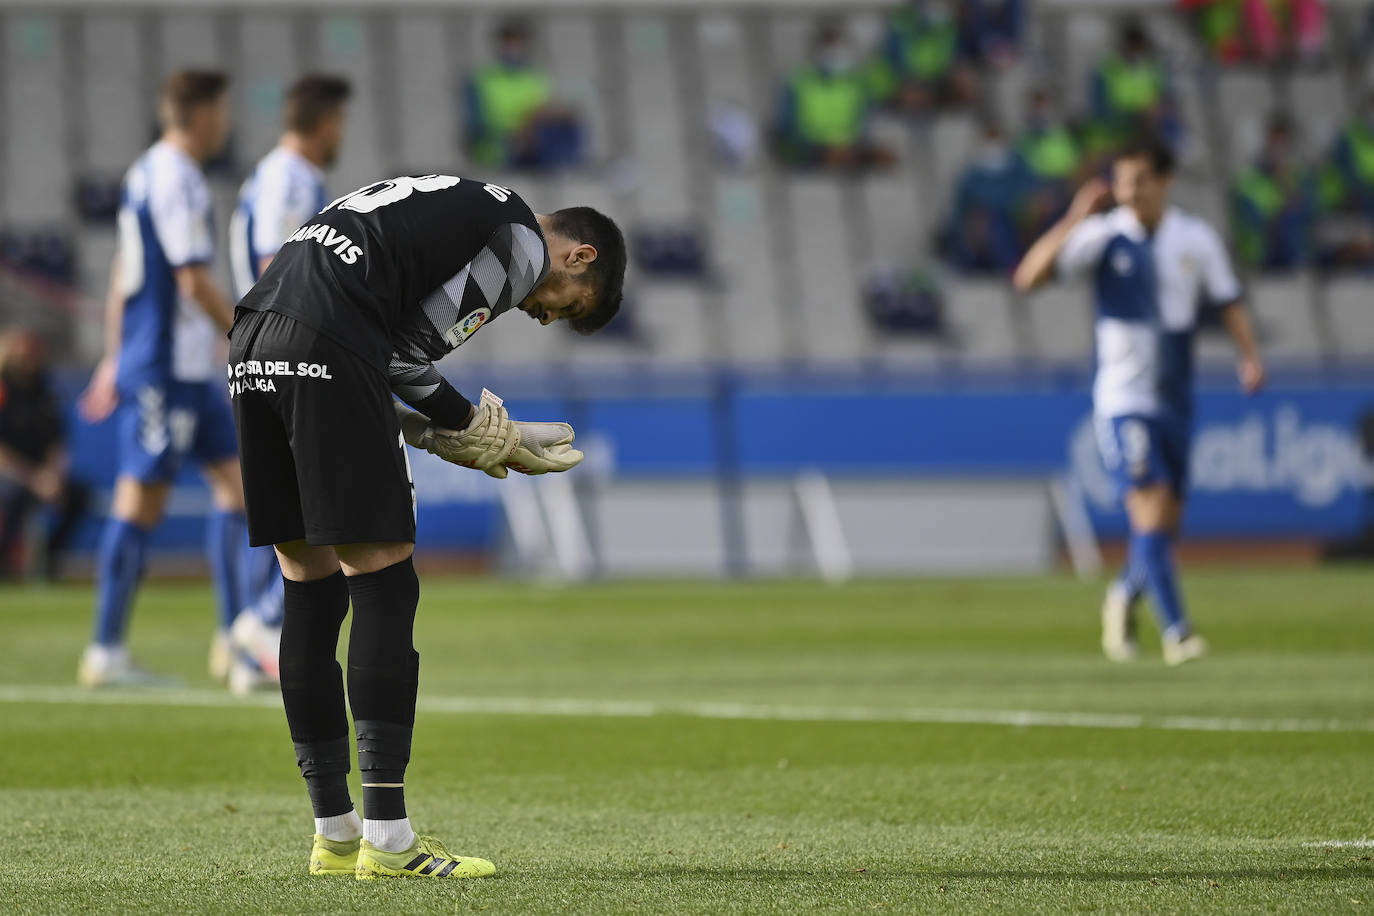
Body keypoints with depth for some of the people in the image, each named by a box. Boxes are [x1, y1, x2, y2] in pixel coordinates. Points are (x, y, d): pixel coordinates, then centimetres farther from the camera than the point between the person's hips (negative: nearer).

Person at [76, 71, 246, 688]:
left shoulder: (147, 172, 15)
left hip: (188, 370, 10)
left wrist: (115, 358, 24)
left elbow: (123, 274, 20)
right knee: (141, 499, -6)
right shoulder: (176, 181, -15)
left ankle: (234, 637, 9)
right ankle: (106, 652, -2)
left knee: (233, 478, 9)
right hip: (164, 369, -10)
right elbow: (193, 280, -18)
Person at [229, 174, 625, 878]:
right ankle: (387, 840, -7)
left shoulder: (462, 207, 32)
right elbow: (407, 353, -2)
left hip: (251, 343, 9)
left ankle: (336, 835, 17)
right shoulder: (524, 242, 4)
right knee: (383, 587, -4)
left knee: (312, 593, 13)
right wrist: (493, 438, 12)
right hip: (327, 353, -9)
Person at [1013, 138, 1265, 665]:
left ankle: (1123, 598, 37)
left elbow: (1228, 302, 12)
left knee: (1167, 522, 10)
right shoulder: (1104, 235, -8)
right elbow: (1028, 277, -17)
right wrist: (1073, 222, -28)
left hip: (1175, 400, 4)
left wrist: (1250, 357, -4)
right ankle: (1175, 631, -14)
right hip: (1122, 400, -4)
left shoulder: (1196, 239, 3)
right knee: (1151, 508, -16)